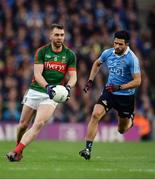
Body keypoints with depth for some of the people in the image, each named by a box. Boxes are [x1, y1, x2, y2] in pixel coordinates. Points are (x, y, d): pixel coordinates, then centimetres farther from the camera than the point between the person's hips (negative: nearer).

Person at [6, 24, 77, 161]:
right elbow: (37, 73, -12)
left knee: (39, 124, -20)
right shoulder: (42, 51, -3)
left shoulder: (70, 55, 1)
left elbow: (73, 76, 1)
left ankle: (16, 152, -22)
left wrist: (68, 87, -22)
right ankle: (18, 148, 28)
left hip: (52, 95, -1)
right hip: (35, 91, 1)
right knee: (23, 125, 5)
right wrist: (47, 86, -30)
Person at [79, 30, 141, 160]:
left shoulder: (132, 59, -18)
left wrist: (119, 87, -28)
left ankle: (130, 118, 49)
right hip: (109, 92, 3)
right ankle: (88, 149, -21)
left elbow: (137, 81, -19)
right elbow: (97, 63, 20)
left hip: (126, 96, -3)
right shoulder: (108, 53, -3)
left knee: (122, 130, 12)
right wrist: (90, 81, 11)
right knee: (96, 114, -22)